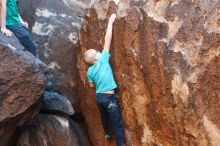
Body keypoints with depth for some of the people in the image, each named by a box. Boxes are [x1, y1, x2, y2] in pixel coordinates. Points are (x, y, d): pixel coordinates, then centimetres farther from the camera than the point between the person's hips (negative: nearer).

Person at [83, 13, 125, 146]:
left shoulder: (90, 71, 0)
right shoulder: (103, 59, -16)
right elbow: (107, 40, -16)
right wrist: (110, 22, -10)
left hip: (99, 96, 7)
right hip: (109, 97, -7)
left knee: (104, 116, 29)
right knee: (117, 123, 1)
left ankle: (107, 134, 50)